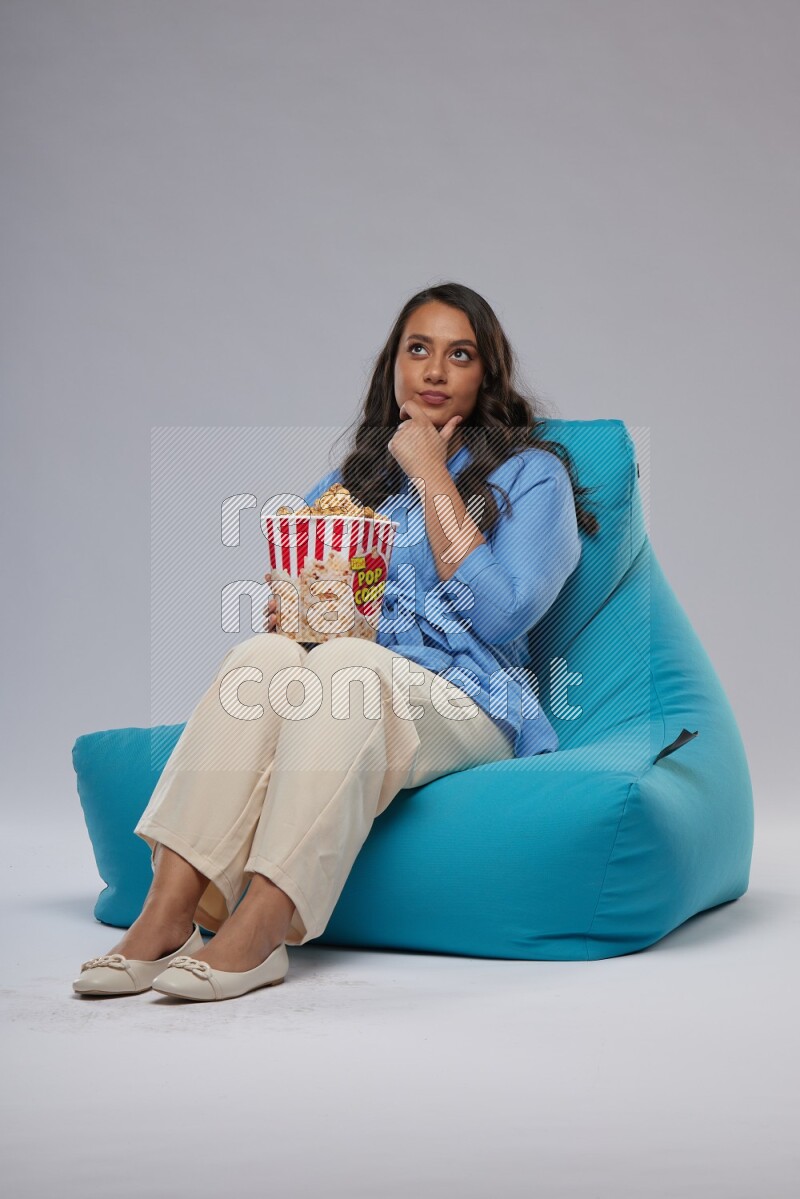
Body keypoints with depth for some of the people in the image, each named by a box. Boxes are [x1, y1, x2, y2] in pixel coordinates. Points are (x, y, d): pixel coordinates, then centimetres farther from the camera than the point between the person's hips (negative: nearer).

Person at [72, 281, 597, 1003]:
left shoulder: (532, 473, 9)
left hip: (466, 711, -3)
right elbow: (290, 599, 20)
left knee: (347, 664, -35)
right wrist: (284, 617, -5)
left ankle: (257, 932, -44)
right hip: (345, 699, 4)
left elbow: (502, 616, -7)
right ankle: (167, 914, -39)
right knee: (266, 654, -30)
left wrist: (432, 477, -4)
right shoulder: (349, 483, 22)